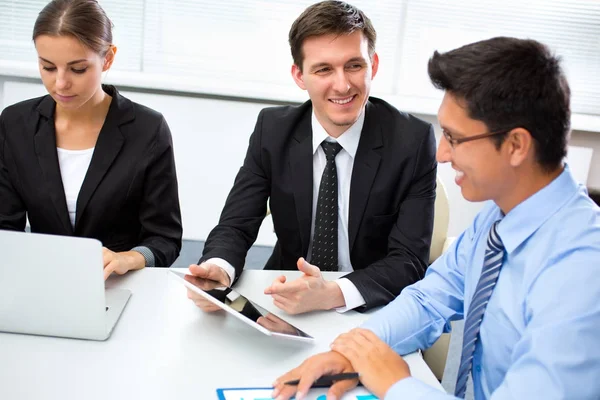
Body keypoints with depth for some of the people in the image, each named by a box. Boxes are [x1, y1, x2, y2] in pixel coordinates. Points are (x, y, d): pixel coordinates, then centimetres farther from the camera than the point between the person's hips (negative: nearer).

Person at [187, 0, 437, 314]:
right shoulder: (272, 130, -5)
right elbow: (236, 225, -5)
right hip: (286, 304, 1)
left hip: (374, 314, 0)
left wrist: (333, 293, -33)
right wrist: (218, 268, -27)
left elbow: (410, 260, -16)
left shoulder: (413, 140, -13)